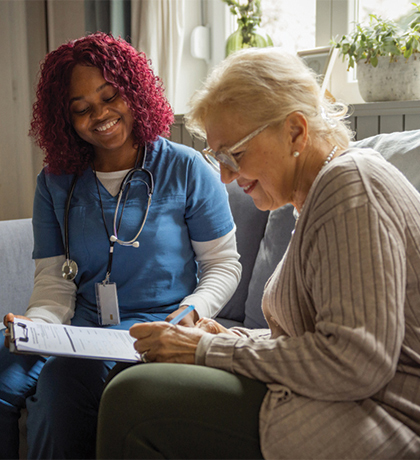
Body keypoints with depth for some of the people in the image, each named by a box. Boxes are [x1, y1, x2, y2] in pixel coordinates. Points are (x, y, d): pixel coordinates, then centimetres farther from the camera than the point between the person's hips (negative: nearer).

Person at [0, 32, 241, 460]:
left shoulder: (185, 169, 0)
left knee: (62, 378, -31)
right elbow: (54, 280, 5)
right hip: (78, 329, 4)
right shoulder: (55, 183, 10)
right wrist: (36, 324, -16)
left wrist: (192, 312, -16)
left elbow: (223, 263, 3)